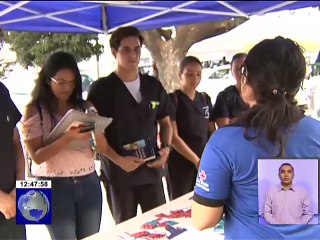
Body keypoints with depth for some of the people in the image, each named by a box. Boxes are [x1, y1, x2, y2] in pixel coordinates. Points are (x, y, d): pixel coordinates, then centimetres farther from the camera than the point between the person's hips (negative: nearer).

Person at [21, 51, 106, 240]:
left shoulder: (85, 107, 5)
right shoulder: (34, 111, -5)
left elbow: (102, 148, 3)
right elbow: (37, 156, -12)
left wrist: (96, 129, -18)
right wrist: (68, 138, -25)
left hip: (88, 182, 4)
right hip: (54, 186, -3)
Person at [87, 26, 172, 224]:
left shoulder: (154, 85, 6)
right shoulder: (101, 88, -5)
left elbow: (165, 123, 15)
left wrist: (166, 148, -3)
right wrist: (118, 160, -17)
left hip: (151, 170, 3)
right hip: (118, 172, -3)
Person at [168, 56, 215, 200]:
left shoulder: (205, 99, 8)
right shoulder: (173, 100, -9)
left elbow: (211, 131, 12)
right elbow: (173, 137, -15)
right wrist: (196, 160, -18)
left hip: (204, 162, 5)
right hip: (181, 163, -5)